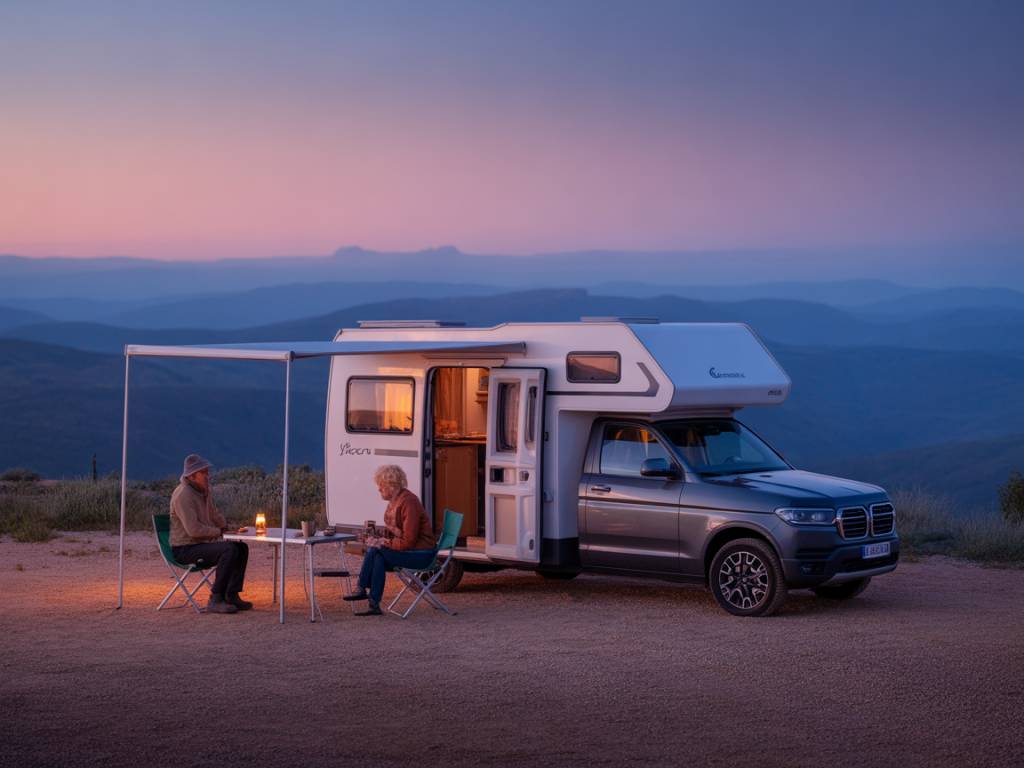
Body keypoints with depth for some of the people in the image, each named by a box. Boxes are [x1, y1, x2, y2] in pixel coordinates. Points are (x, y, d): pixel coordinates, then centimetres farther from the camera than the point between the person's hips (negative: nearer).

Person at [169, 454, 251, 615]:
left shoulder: (205, 490, 10)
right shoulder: (183, 495, -20)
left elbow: (215, 515, 26)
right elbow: (193, 529, -26)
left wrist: (227, 527, 10)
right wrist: (219, 532, -14)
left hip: (201, 544, 9)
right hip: (185, 549, -9)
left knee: (241, 548, 0)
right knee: (229, 549, -26)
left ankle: (231, 595, 1)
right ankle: (215, 600, -24)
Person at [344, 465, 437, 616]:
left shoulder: (408, 502, -21)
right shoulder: (394, 501, 9)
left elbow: (408, 541, -23)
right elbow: (393, 534, 17)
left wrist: (384, 542, -18)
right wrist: (380, 539, -3)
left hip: (421, 554, -8)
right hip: (406, 549, 8)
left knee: (374, 551, -20)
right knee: (378, 558, -18)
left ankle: (362, 590, -7)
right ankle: (374, 605, -22)